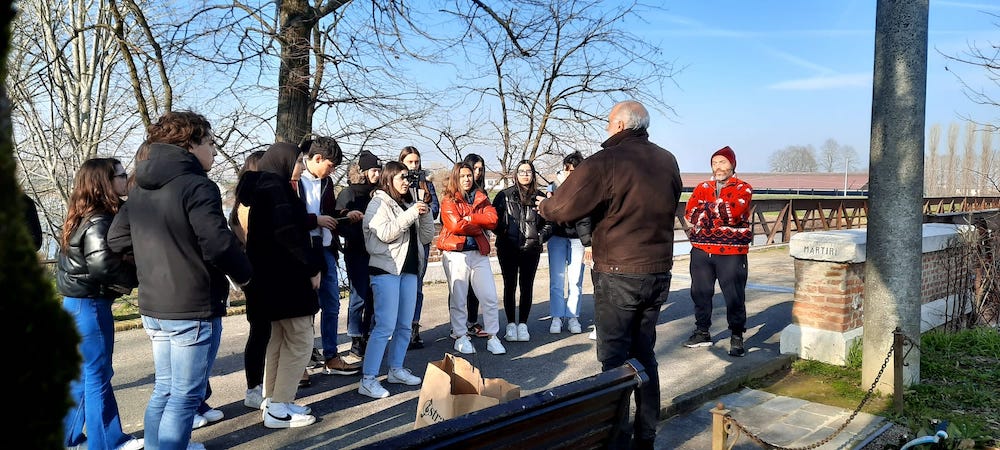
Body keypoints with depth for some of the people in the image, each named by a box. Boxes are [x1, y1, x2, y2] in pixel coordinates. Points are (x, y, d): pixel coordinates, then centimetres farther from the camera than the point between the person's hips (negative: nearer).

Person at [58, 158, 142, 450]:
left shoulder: (83, 218, 11)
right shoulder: (99, 220, -18)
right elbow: (102, 263, -29)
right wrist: (136, 278, -14)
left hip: (76, 303, 9)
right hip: (90, 305, -9)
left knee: (81, 374, 18)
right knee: (97, 376, 1)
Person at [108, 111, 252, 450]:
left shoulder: (140, 189, 10)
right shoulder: (198, 186, -18)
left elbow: (116, 239, 14)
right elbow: (219, 244, -26)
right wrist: (244, 275, -9)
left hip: (153, 307, 9)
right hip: (194, 310, -9)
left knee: (164, 389, 22)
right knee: (185, 397, 2)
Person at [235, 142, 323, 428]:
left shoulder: (262, 187, 17)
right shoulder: (276, 187, -14)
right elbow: (287, 232, -25)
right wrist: (312, 267, -17)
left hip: (271, 276, 11)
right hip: (287, 276, -11)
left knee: (279, 340, 17)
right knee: (300, 341, -4)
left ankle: (272, 400, 24)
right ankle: (279, 409, -1)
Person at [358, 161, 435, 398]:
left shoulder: (409, 203, 15)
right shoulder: (379, 203, -3)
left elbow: (426, 237, 14)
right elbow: (386, 233, -18)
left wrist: (425, 214, -2)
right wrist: (412, 213, -17)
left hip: (409, 269, 7)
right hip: (386, 269, -7)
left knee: (405, 325, 11)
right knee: (386, 325, -12)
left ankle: (396, 369, 25)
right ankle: (368, 380, -8)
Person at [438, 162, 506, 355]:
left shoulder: (481, 198, 15)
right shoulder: (448, 200, 1)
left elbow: (492, 220, -1)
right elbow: (455, 225, -14)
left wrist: (469, 218, -12)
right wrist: (480, 226, -6)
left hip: (479, 253, 4)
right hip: (456, 254, -4)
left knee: (490, 297, 1)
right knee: (458, 298, 2)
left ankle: (492, 336, 9)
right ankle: (461, 337, 14)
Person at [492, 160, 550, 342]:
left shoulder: (539, 197, 6)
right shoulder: (504, 195, 2)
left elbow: (548, 222, 11)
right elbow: (494, 219, 2)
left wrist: (540, 237, -3)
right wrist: (502, 235, -10)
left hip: (531, 250, 1)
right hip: (508, 249, -1)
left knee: (527, 287, 6)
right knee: (510, 286, 4)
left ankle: (522, 325, 15)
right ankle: (511, 324, 13)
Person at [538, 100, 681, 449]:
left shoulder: (605, 162, -13)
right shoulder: (668, 161, 6)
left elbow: (562, 208, -13)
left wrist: (544, 206, 10)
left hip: (618, 275, -6)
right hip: (659, 273, 6)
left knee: (615, 358, 3)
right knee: (644, 354, 15)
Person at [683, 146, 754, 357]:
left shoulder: (743, 188, 0)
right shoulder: (703, 187, 12)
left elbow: (733, 213, -18)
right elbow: (690, 214, -3)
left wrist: (708, 208, -7)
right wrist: (721, 212, -12)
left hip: (732, 254, -4)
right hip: (701, 251, 4)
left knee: (735, 298, 1)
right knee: (700, 293, 11)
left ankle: (736, 338, 14)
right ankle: (702, 333, 26)